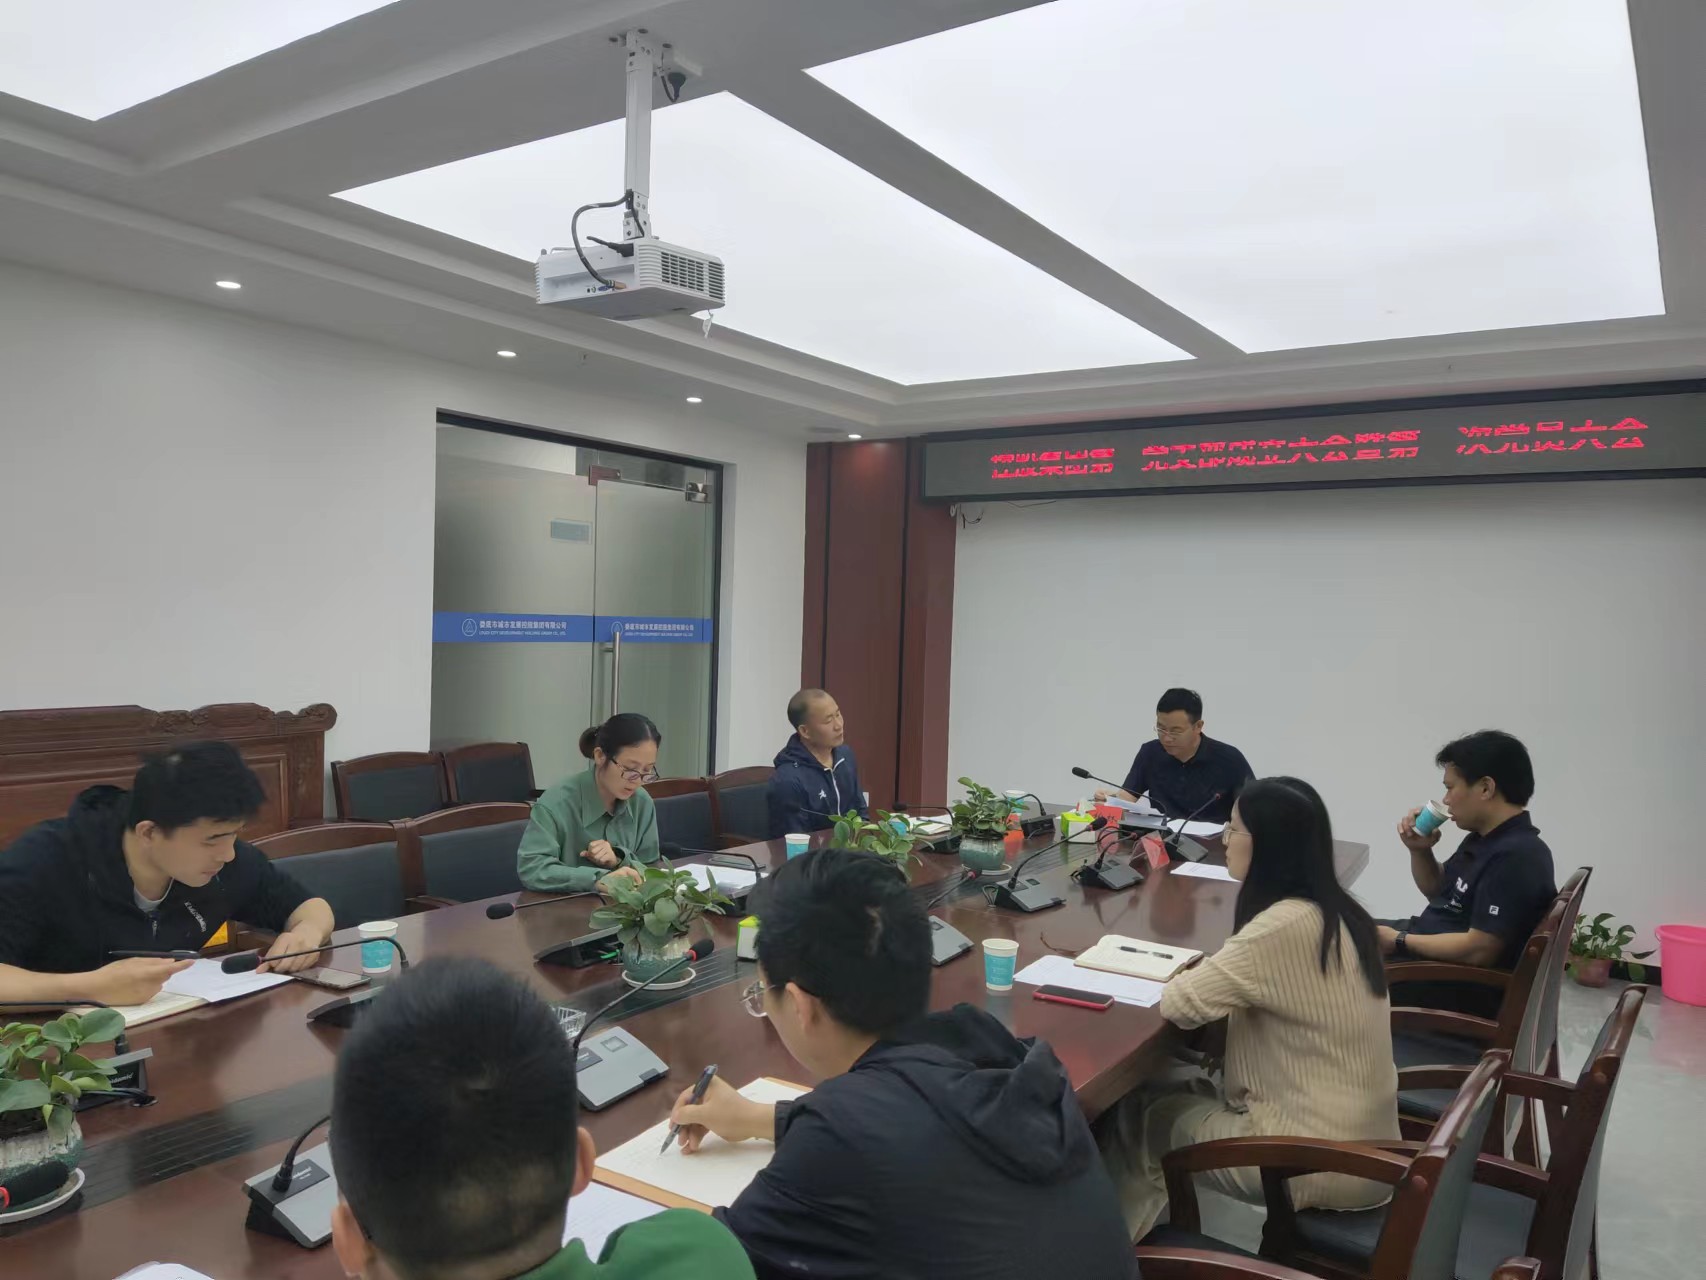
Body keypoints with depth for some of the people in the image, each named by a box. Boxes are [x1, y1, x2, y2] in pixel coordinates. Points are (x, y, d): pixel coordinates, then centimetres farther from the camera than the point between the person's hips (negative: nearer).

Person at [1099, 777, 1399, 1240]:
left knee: (1138, 1110, 7)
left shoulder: (1287, 924, -24)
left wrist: (1188, 975, 1)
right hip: (1357, 1142, 8)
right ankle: (1123, 1234, 27)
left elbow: (1182, 1004, -19)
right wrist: (1210, 970, 1)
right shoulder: (1333, 911, 5)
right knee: (1178, 1092, 16)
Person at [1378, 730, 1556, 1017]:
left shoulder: (1514, 857, -25)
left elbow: (1479, 950, -29)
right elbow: (1439, 892, 21)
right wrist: (1420, 850, 1)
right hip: (1431, 950, 10)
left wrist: (1400, 941, -18)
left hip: (1461, 987, -10)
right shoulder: (1486, 839, 7)